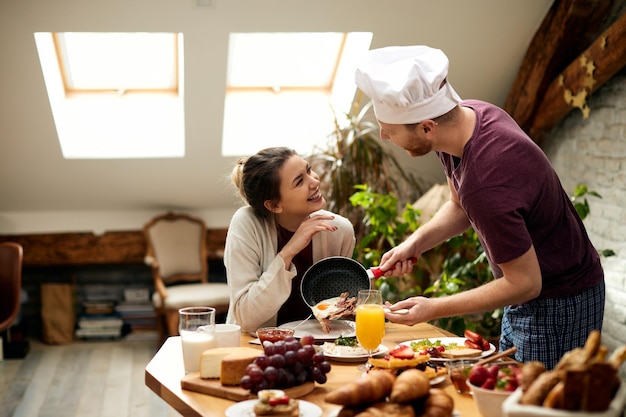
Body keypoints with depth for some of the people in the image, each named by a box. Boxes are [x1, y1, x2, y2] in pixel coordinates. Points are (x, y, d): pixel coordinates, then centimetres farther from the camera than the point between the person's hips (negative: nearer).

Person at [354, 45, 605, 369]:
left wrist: (434, 308, -21)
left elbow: (525, 283, -25)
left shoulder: (485, 186, -37)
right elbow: (459, 207, 10)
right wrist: (416, 242, -6)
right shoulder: (467, 113, -9)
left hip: (559, 303, -9)